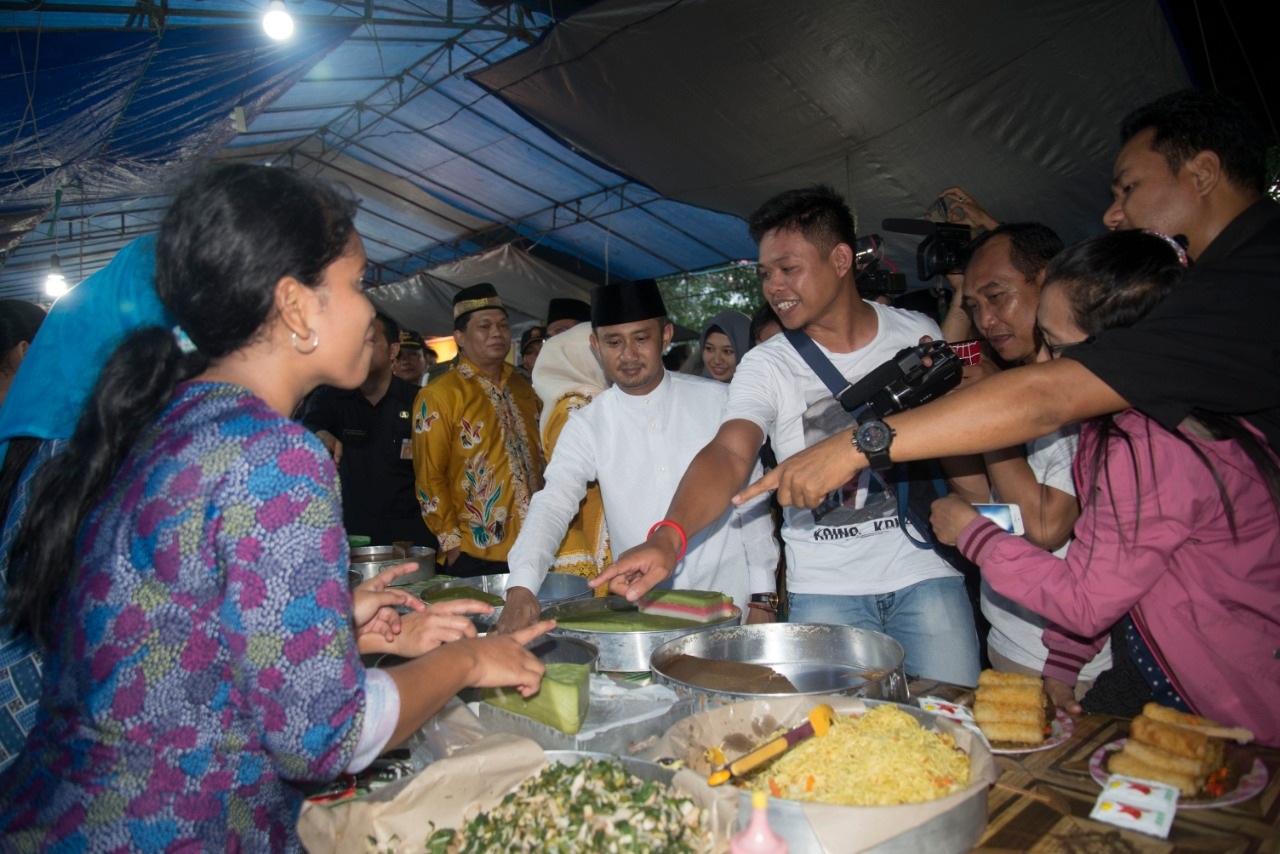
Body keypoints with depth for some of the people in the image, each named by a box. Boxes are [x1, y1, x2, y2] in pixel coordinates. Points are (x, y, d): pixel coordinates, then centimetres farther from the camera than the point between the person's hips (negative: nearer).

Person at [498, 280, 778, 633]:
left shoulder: (716, 401, -4)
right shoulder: (587, 426, -4)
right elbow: (552, 504, -16)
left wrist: (763, 594, 1)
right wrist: (522, 587, -32)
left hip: (727, 605, 0)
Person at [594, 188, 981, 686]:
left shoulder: (917, 334, 2)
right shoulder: (767, 365, -7)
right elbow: (729, 454, -24)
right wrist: (668, 538, -40)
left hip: (927, 571, 2)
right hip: (825, 590, -1)